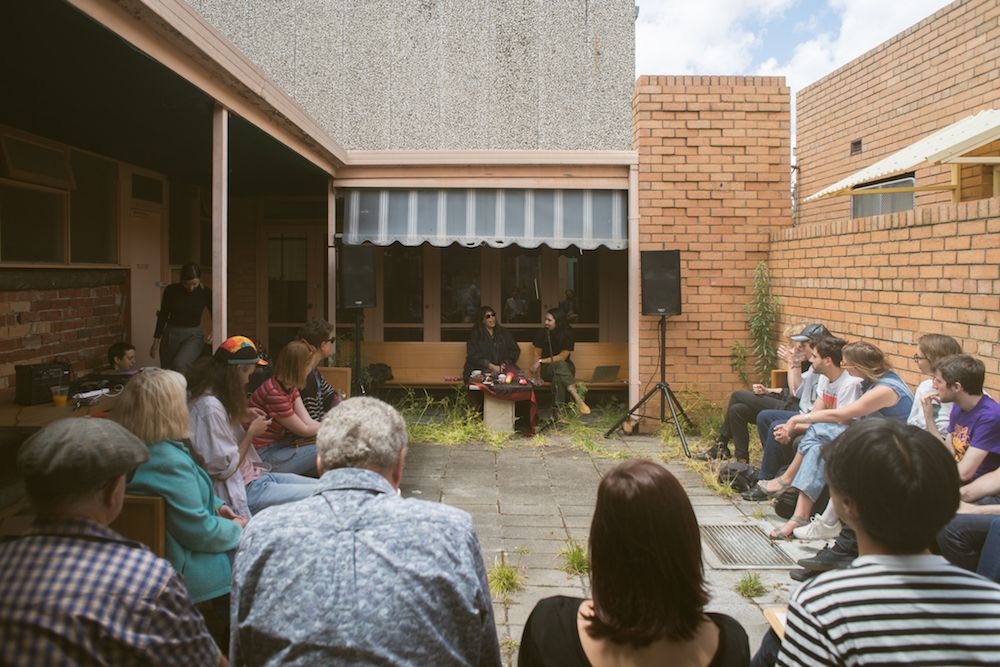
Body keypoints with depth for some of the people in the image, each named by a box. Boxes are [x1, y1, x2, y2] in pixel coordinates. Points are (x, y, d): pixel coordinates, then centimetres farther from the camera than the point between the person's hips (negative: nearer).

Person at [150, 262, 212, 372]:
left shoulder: (205, 293, -8)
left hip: (193, 335, -3)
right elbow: (163, 316, 6)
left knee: (179, 365, -28)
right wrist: (156, 342, 6)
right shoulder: (171, 290, -4)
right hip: (171, 334, 3)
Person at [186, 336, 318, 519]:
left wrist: (242, 419, 10)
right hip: (243, 493, -10)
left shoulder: (215, 399, 9)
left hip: (256, 476, 10)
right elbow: (224, 468, -19)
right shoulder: (210, 408, -21)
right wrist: (251, 433, -9)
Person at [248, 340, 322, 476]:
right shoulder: (274, 393, -24)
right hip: (263, 456, -9)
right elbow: (304, 430, -15)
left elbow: (308, 421, -1)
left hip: (278, 447, 9)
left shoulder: (291, 387, 6)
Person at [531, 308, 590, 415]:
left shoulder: (567, 334, -7)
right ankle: (579, 400, -50)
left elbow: (562, 357, -11)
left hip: (566, 367, 0)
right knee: (560, 366, -36)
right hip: (547, 369, 0)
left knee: (558, 376, -38)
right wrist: (537, 366, -14)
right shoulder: (542, 333, -5)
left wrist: (542, 361, -16)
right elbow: (537, 354, 4)